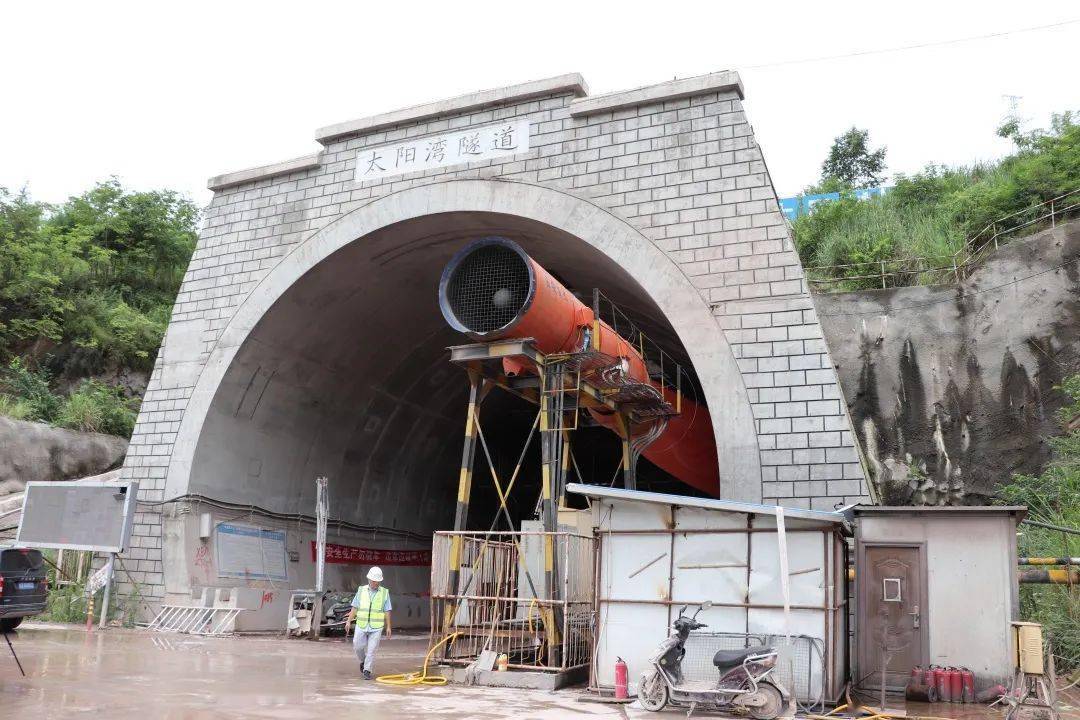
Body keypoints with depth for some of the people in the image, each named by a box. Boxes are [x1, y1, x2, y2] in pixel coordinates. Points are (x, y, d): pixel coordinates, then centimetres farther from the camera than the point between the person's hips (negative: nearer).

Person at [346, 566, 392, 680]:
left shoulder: (384, 592, 1)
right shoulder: (361, 590, 4)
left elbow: (387, 611, 2)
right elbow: (354, 608, 6)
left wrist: (388, 627, -1)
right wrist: (349, 621, -1)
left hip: (376, 627, -2)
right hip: (361, 625, 2)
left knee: (371, 650, -3)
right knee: (357, 647, 4)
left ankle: (367, 670, 8)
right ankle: (363, 661, 33)